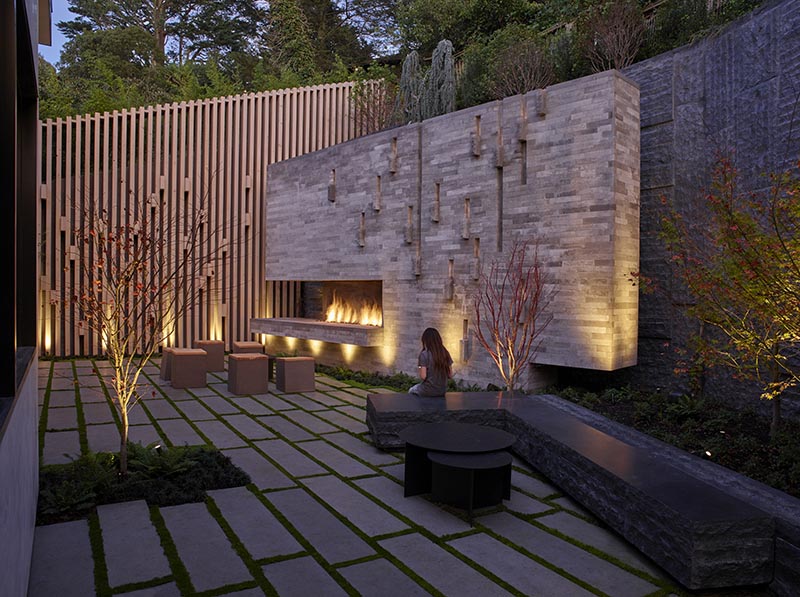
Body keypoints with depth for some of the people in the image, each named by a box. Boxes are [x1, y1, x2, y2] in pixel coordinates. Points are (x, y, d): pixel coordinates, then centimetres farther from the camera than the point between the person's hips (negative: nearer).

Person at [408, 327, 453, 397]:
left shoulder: (424, 354, -16)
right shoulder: (445, 353, -3)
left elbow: (423, 376, -20)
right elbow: (450, 375, 0)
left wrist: (420, 366, -1)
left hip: (428, 391, -5)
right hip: (442, 391, 5)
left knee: (411, 391, 28)